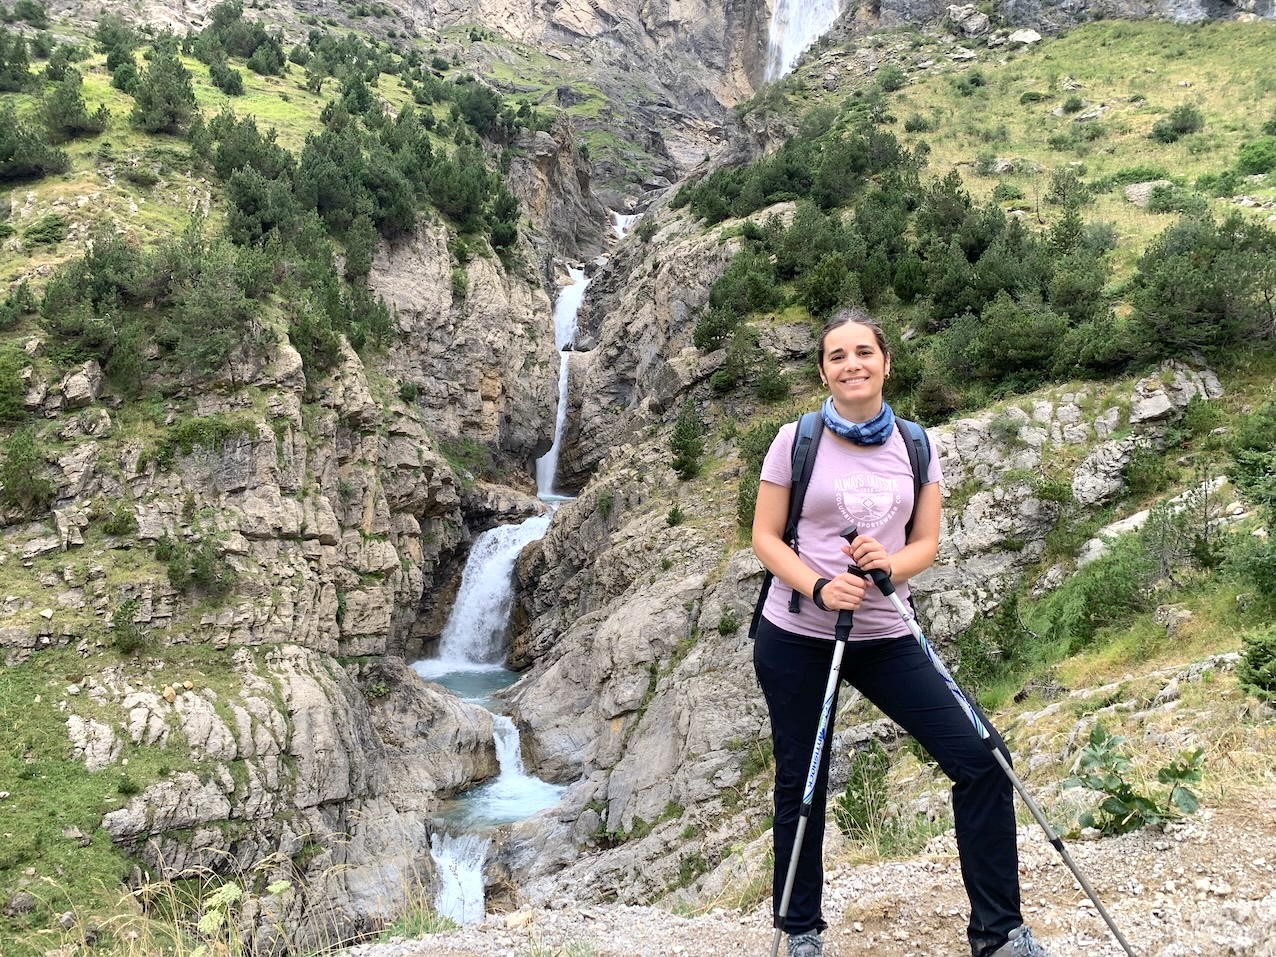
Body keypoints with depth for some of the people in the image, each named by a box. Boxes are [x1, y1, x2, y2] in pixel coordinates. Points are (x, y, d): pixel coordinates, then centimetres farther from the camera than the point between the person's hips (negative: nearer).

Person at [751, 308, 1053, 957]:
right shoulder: (796, 439, -4)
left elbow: (926, 543, 6)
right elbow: (764, 538, -3)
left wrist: (889, 563, -17)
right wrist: (818, 587, -20)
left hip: (885, 637, 3)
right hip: (796, 636, -2)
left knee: (982, 758, -6)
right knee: (801, 782, 7)